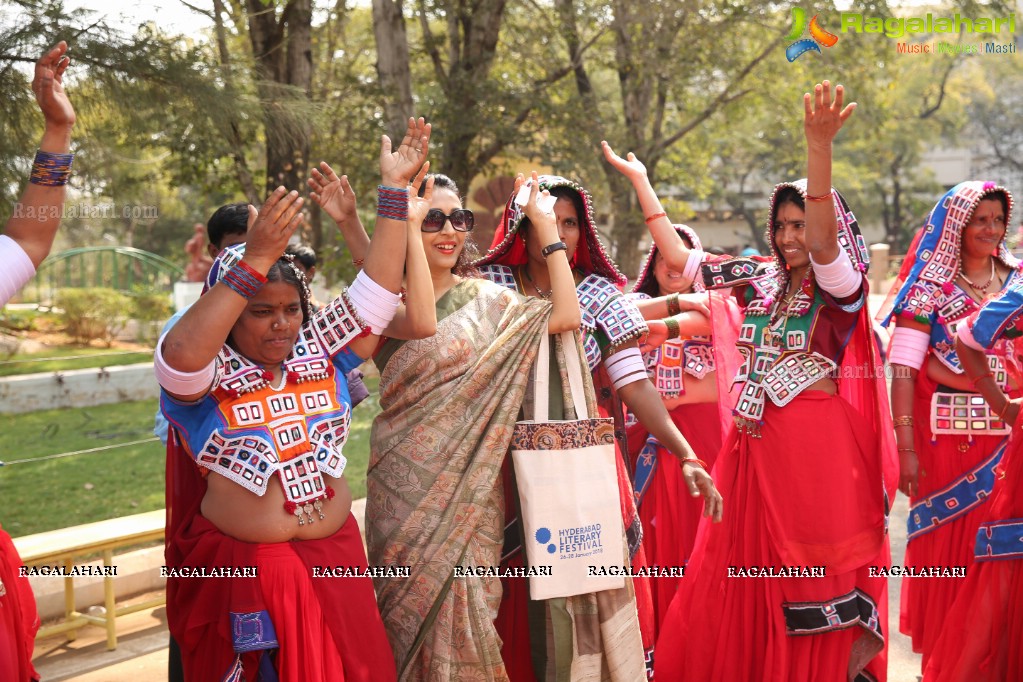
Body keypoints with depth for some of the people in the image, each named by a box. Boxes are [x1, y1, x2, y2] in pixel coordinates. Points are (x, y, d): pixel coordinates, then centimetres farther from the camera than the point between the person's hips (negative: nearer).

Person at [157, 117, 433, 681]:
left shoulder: (320, 351, 4)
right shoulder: (207, 375, -9)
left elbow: (376, 287, 1)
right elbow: (181, 352, -32)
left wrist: (394, 187, -4)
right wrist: (256, 260, -36)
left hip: (335, 558, 4)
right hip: (242, 568, -4)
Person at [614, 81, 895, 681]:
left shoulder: (841, 286, -8)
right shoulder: (759, 279, 9)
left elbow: (822, 241, -29)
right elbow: (679, 258, 16)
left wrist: (819, 147, -43)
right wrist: (640, 180, 19)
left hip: (819, 450, -6)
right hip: (754, 449, 6)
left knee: (816, 587, 1)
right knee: (741, 586, 12)